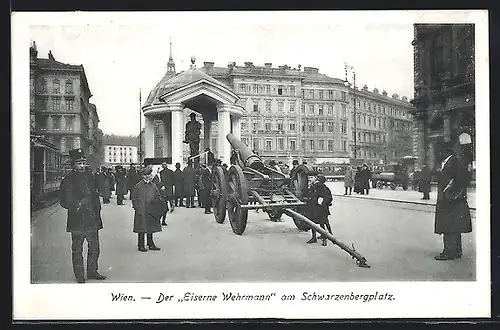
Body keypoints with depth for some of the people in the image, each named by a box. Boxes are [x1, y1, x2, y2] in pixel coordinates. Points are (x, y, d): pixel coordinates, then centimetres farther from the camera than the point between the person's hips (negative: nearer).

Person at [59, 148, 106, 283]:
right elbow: (64, 201, -10)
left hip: (93, 221, 6)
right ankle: (80, 278, 12)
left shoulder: (89, 177, 10)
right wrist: (77, 206, -24)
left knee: (94, 249, 14)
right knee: (77, 251, 3)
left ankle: (92, 272, 30)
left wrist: (97, 215, 12)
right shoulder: (68, 181, -7)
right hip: (78, 222, -6)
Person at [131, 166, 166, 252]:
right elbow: (134, 198, -3)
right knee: (141, 229, 2)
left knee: (150, 229, 12)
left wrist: (160, 202, -4)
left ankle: (151, 244, 22)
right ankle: (141, 246, 12)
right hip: (141, 212, -5)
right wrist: (137, 208, -11)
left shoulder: (153, 186, 8)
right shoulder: (138, 186, -6)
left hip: (151, 212, 5)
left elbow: (157, 196, 15)